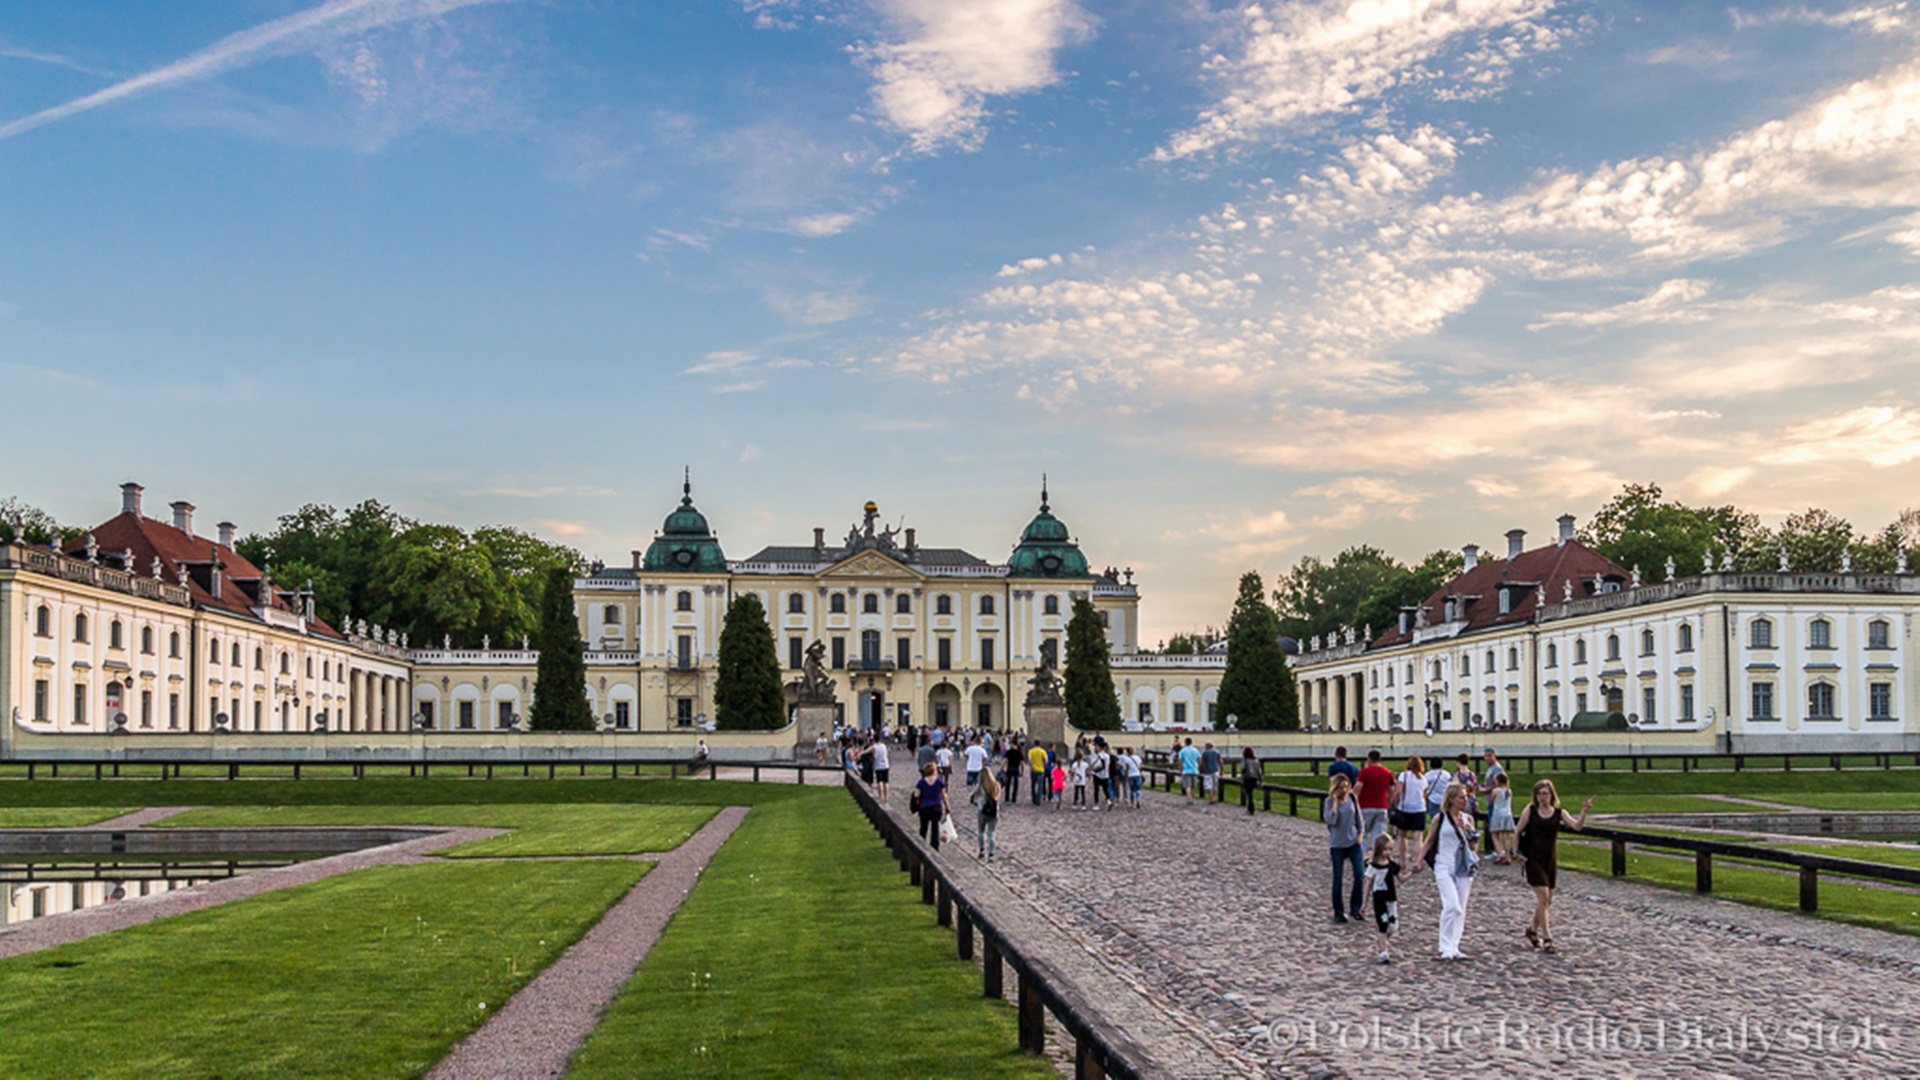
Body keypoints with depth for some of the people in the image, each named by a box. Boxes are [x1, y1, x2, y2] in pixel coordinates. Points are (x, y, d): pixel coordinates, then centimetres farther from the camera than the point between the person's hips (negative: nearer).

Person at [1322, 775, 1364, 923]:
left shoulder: (1352, 798, 1)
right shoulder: (1329, 801, -9)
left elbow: (1358, 817, 11)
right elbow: (1330, 820, -21)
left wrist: (1360, 834, 1)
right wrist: (1335, 801, -20)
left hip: (1353, 842, 3)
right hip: (1337, 845, -2)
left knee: (1359, 874, -8)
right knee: (1338, 879, 4)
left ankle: (1355, 908, 8)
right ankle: (1338, 912, 14)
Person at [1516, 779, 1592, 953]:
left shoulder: (1559, 813, 1)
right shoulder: (1530, 810, -3)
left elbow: (1577, 826, -13)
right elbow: (1519, 831, 2)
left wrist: (1584, 812, -29)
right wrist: (1517, 852, -2)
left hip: (1551, 860, 4)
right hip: (1534, 859, -3)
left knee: (1547, 900, 10)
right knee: (1543, 896, -11)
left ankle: (1533, 930, 31)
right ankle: (1546, 937, -7)